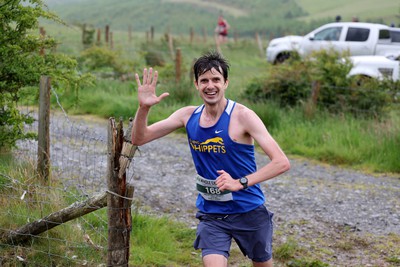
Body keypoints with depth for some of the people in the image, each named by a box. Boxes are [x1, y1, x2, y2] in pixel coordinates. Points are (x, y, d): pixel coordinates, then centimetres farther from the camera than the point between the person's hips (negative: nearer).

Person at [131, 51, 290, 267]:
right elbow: (139, 139, -1)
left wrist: (240, 182, -32)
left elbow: (281, 162, -23)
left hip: (249, 211, -2)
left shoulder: (242, 116, -18)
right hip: (211, 213, 2)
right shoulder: (188, 116, -3)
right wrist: (143, 108, -20)